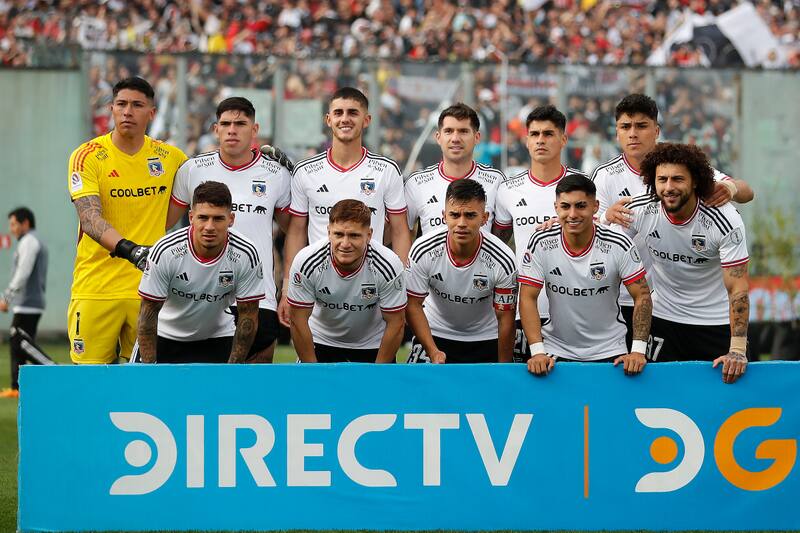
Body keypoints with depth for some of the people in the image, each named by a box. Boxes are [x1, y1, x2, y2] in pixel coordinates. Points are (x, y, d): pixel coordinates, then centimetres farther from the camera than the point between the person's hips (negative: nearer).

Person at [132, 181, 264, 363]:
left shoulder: (246, 256, -22)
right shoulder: (165, 252, -25)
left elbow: (248, 316, -12)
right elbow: (149, 312, -16)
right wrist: (149, 368, -18)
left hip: (218, 338, 1)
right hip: (165, 334, -1)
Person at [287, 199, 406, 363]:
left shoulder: (390, 266, -27)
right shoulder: (306, 262, -26)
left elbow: (395, 324, -16)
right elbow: (299, 320, -16)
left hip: (373, 344, 0)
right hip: (322, 341, 0)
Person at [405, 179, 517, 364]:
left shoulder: (503, 261, -24)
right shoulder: (423, 251, -22)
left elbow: (505, 319, -14)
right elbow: (413, 305, -11)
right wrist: (433, 351, -21)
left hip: (485, 339, 0)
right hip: (434, 334, 0)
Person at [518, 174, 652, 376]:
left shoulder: (619, 246, -13)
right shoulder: (541, 243, -11)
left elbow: (642, 296, -8)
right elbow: (528, 298, -9)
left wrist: (638, 350, -18)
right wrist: (537, 351, -19)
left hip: (608, 352, 0)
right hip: (556, 350, 0)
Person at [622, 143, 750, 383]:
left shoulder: (725, 220, -22)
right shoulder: (638, 210, -15)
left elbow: (738, 288, -22)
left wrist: (737, 350, -28)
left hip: (717, 322, -2)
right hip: (663, 317, 2)